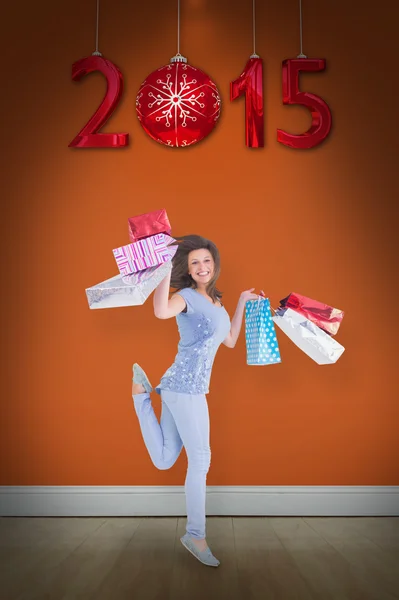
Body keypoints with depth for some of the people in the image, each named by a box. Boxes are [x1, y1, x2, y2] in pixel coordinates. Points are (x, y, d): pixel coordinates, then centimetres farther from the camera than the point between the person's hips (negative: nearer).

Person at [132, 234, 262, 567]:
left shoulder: (215, 301, 19)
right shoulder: (187, 296, -7)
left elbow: (230, 341, 24)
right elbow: (162, 311, -31)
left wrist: (242, 302, 25)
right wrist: (164, 264, -28)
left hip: (186, 389, 8)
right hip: (186, 388, -8)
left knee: (163, 461, 7)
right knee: (200, 459, -1)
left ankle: (142, 392, 14)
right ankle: (195, 535, 13)